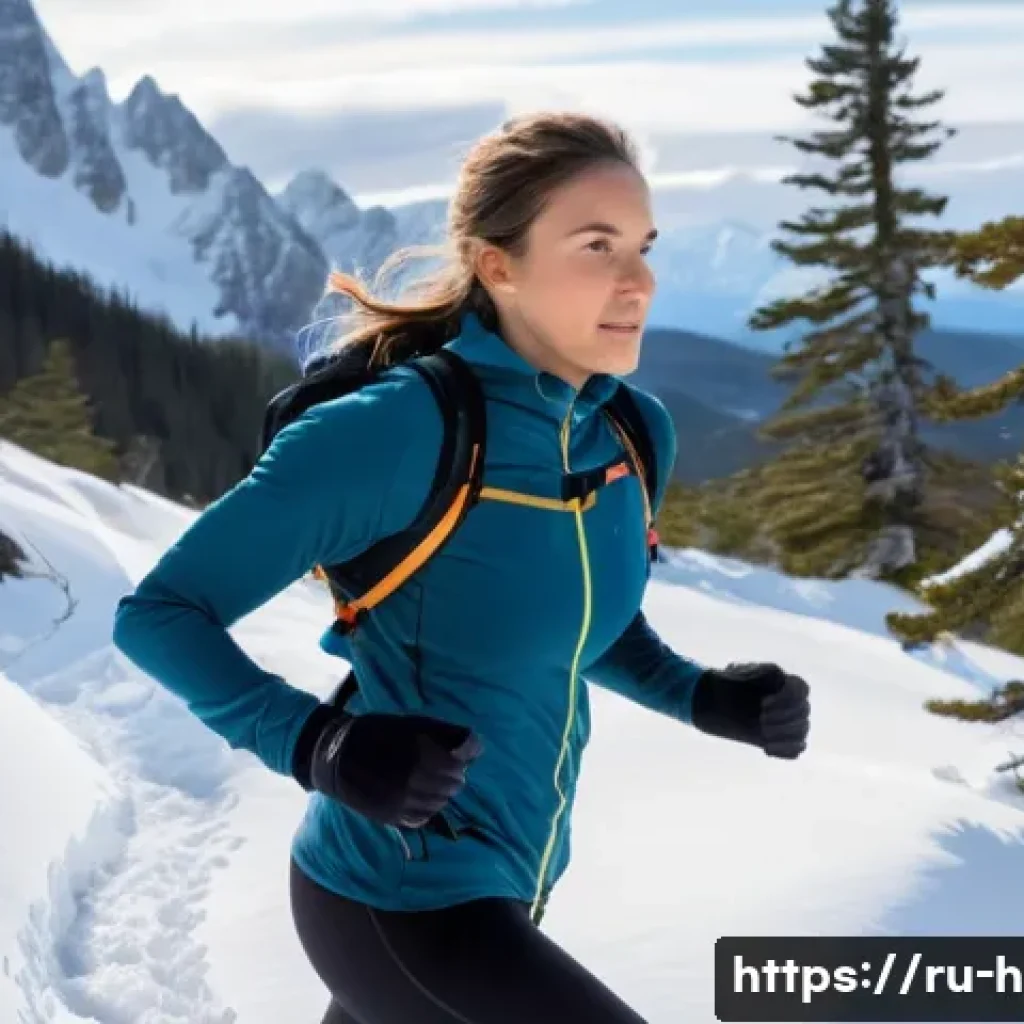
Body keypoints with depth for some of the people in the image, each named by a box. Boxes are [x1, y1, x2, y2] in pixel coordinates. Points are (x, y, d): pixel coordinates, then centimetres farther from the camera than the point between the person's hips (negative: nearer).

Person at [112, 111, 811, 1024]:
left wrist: (706, 698, -4)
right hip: (397, 902, -7)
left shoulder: (636, 432, -4)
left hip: (513, 877, 7)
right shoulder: (391, 433, -25)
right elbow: (157, 613, -17)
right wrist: (319, 745, -31)